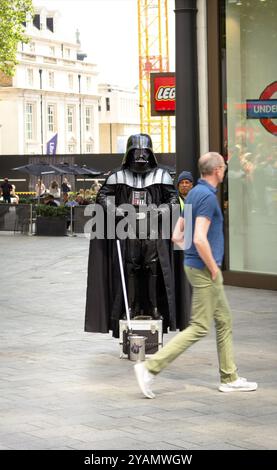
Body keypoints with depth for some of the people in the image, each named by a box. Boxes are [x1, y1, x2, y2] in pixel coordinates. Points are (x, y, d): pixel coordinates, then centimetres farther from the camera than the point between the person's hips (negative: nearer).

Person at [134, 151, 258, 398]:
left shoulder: (193, 194, 11)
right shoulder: (208, 197, -19)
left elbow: (177, 236, 15)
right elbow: (200, 239, -29)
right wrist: (213, 269, -17)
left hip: (194, 265, 10)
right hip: (204, 269, -10)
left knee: (224, 320, 15)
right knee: (199, 328, -6)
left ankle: (230, 378, 21)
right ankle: (151, 367, -8)